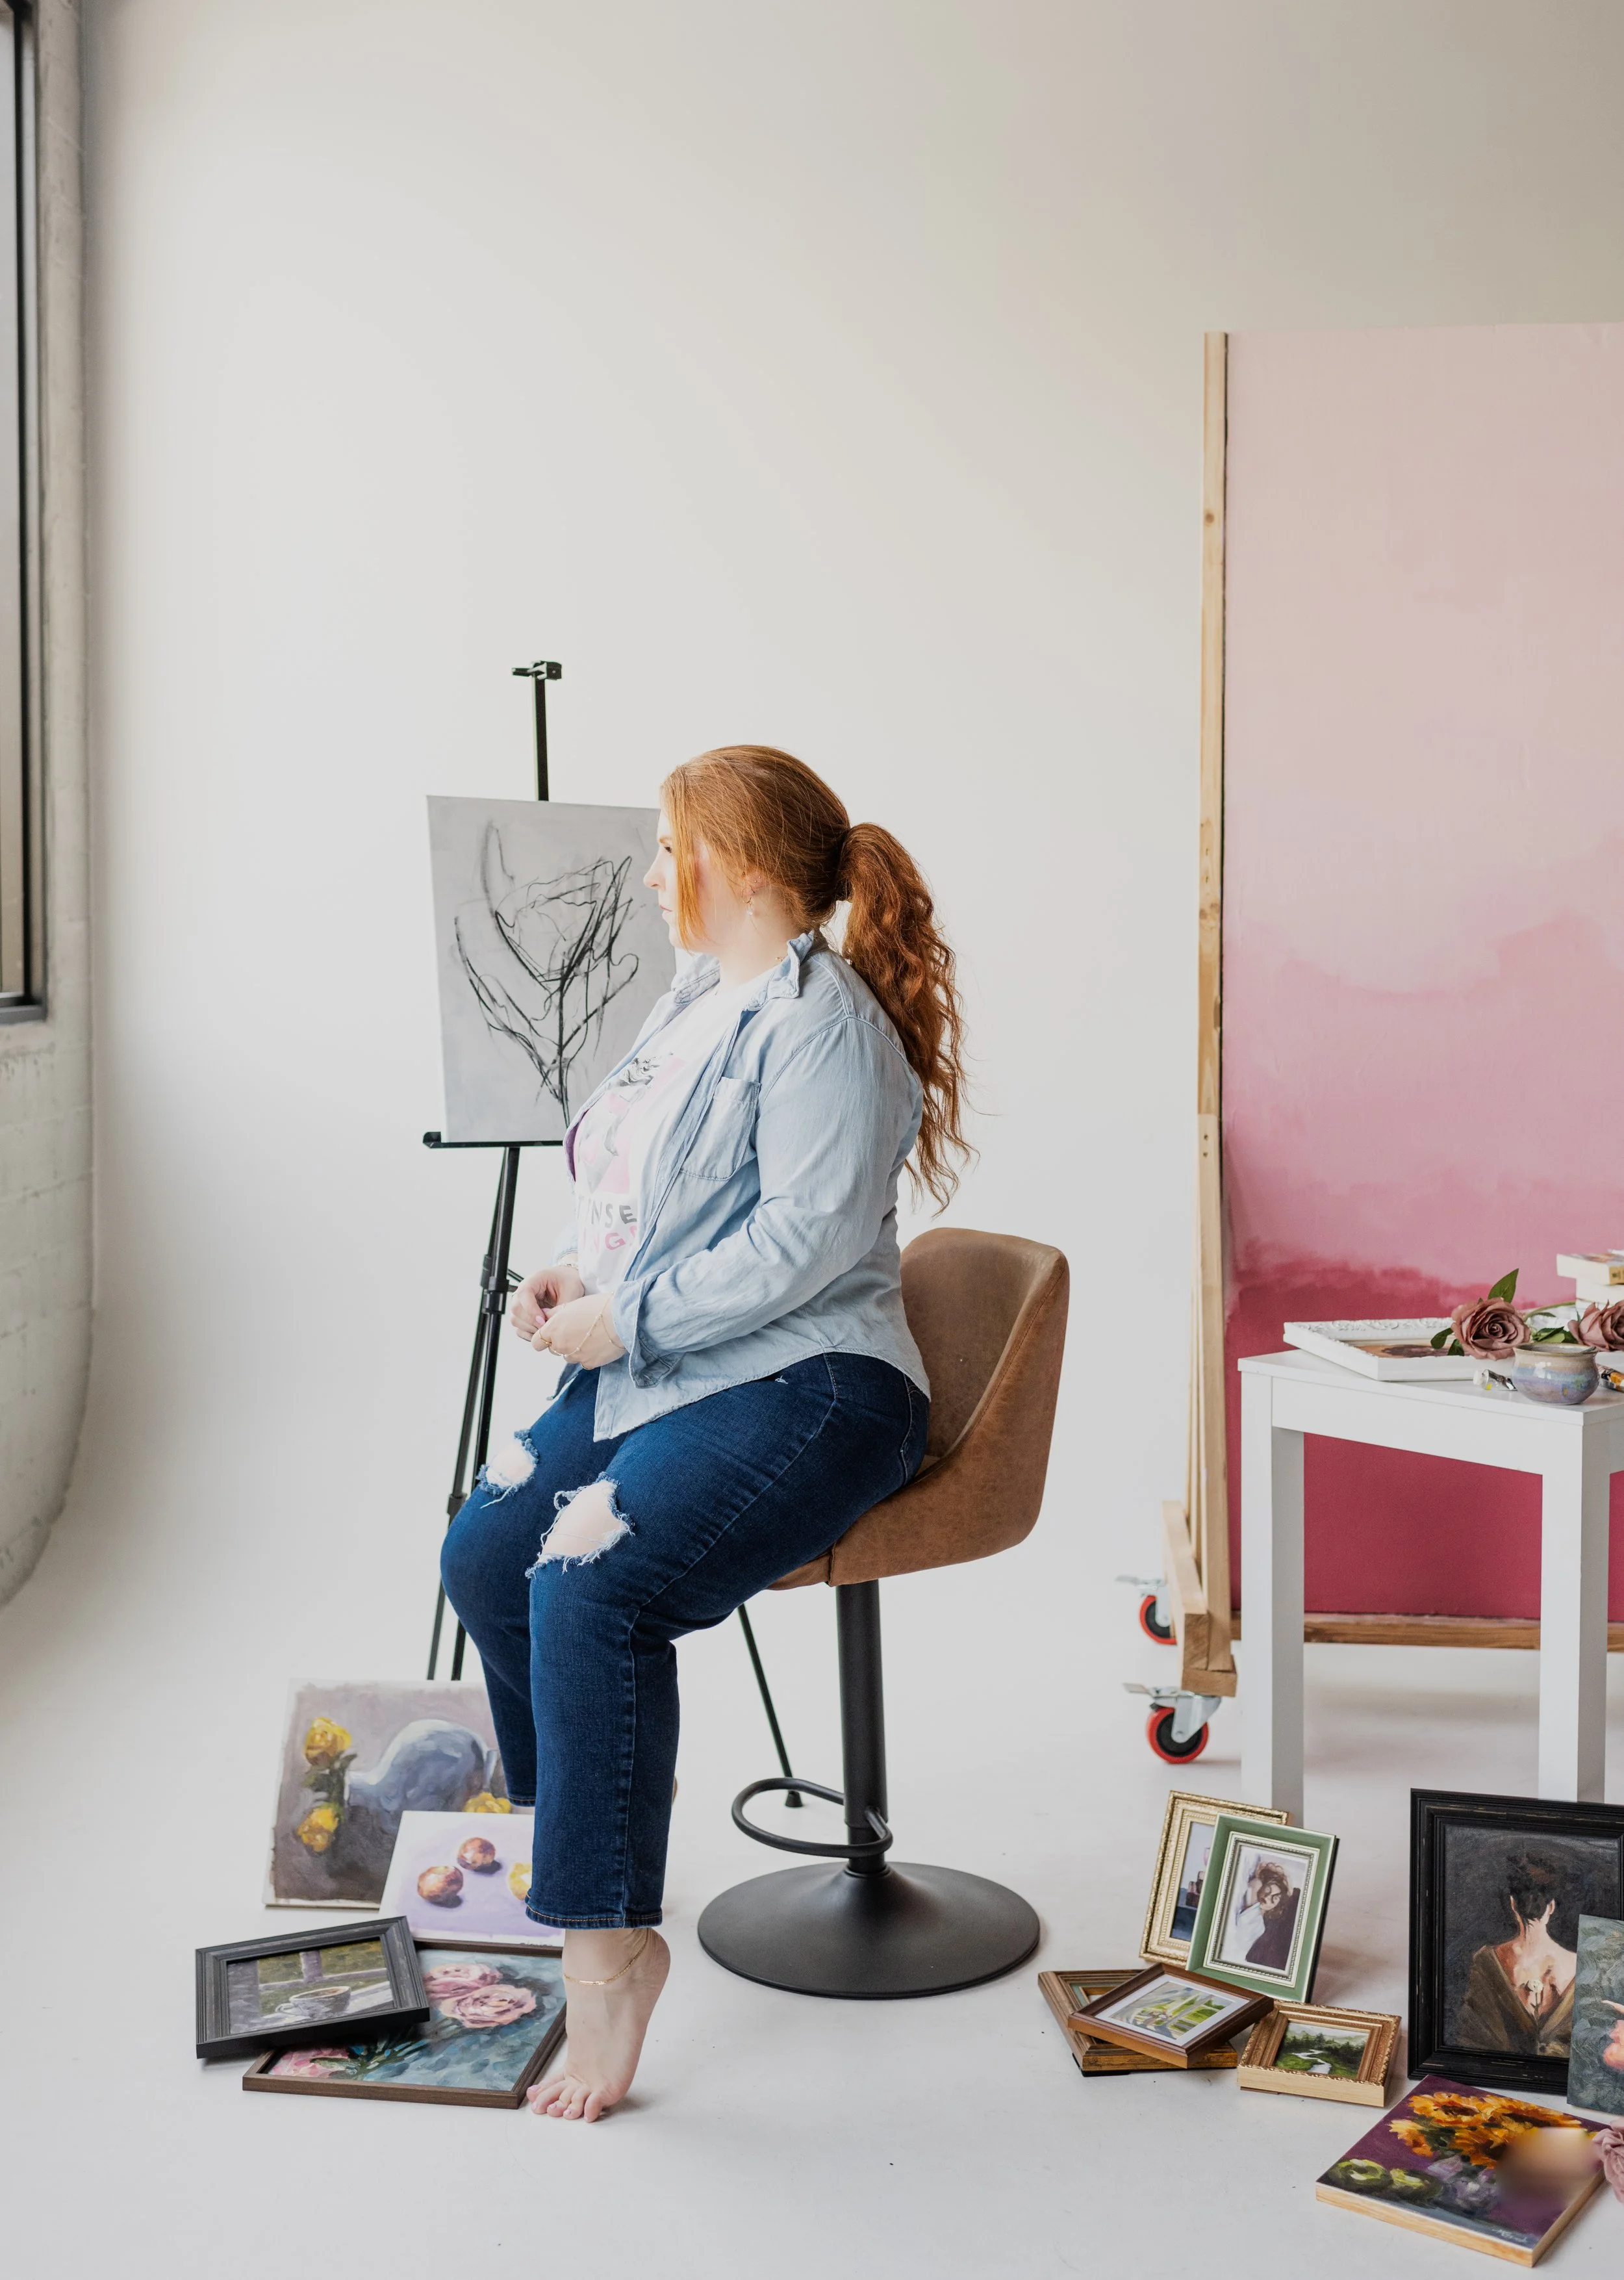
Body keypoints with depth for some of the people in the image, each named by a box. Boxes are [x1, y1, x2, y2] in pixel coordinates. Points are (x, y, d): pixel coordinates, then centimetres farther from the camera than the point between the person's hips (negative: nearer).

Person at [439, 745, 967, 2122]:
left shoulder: (821, 1022, -14)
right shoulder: (697, 1006, 17)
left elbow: (809, 1238, -23)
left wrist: (626, 1317, -18)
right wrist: (582, 1274, 7)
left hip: (801, 1390, -10)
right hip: (650, 1378, 10)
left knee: (591, 1589, -27)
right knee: (484, 1554, -1)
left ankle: (611, 1942, -13)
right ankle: (573, 1840, 19)